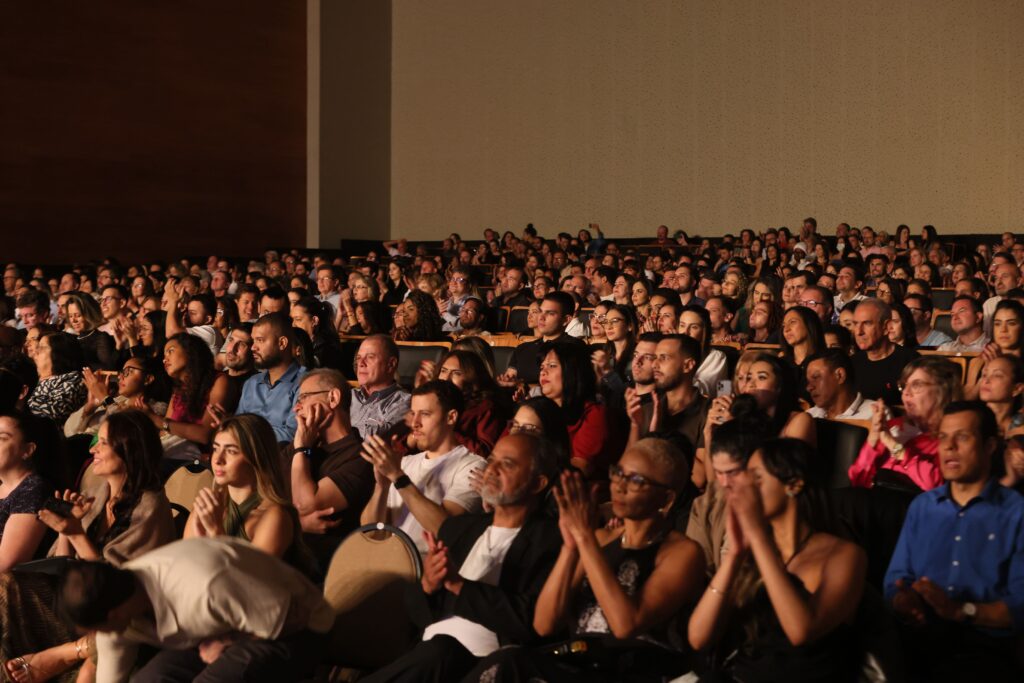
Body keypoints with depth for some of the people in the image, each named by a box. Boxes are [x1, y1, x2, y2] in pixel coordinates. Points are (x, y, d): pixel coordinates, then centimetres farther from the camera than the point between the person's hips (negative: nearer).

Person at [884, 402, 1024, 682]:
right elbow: (897, 577, 13)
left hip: (983, 645, -3)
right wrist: (903, 601, -10)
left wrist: (961, 611, -19)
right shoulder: (921, 506, 18)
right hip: (918, 638, 4)